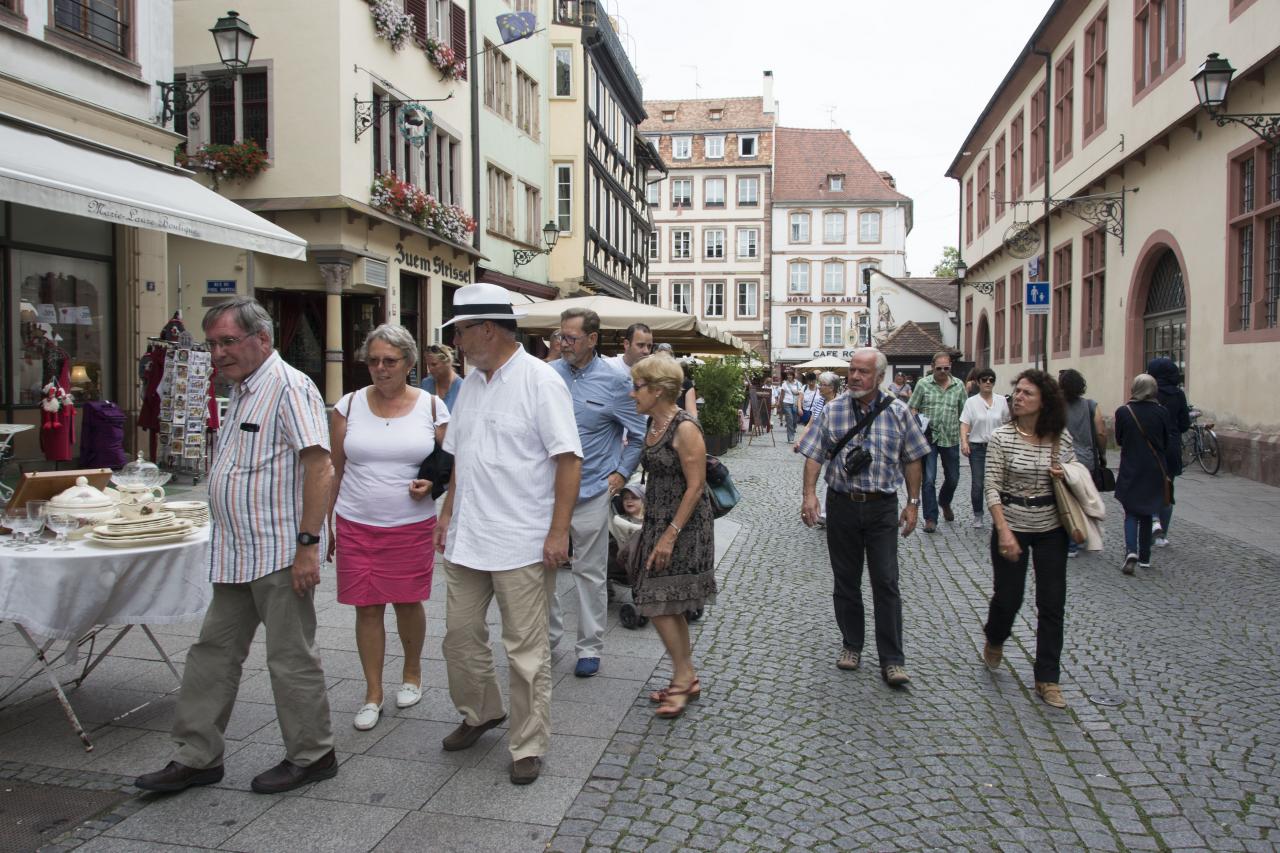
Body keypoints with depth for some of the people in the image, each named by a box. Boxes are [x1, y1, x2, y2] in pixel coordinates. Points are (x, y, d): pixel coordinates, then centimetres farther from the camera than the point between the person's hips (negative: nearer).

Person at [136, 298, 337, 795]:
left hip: (281, 554, -10)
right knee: (214, 652, 14)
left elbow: (320, 466, -21)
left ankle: (312, 757, 18)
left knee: (291, 659, 2)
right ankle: (197, 757, 27)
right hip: (237, 555, 10)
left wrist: (308, 543, -24)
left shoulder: (290, 388, -14)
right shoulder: (242, 392, 16)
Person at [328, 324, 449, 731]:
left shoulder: (431, 407, -1)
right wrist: (324, 523, 6)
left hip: (412, 526, -1)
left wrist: (432, 483, -16)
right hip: (357, 526, 1)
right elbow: (334, 470, 7)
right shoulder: (349, 406, 2)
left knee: (408, 603, 9)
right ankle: (373, 695, 19)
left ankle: (412, 674, 35)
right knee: (367, 607, 5)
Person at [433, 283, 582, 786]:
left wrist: (558, 532, -19)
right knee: (460, 635, 16)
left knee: (526, 650, 3)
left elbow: (568, 460, -15)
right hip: (467, 539, 8)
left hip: (522, 544, -7)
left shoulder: (540, 381, -12)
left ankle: (528, 746, 20)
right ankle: (480, 713, 40)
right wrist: (448, 514, 16)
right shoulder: (470, 385, 12)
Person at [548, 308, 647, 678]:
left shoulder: (614, 381, -5)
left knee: (590, 573, 7)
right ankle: (549, 634, 29)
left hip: (591, 492, -3)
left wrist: (622, 474, -1)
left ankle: (589, 648, 21)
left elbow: (640, 433, 3)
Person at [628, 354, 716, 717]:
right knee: (669, 607, 14)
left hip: (683, 527, -9)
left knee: (659, 605, -5)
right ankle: (686, 678, 26)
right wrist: (651, 531, 16)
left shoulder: (684, 428, -18)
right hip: (658, 523, 9)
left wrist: (670, 535, -21)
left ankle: (684, 678, 10)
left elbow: (695, 487, -19)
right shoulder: (652, 424, 9)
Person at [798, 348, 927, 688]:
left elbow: (911, 460, 5)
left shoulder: (898, 412, -1)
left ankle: (892, 661, 5)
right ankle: (851, 645, 27)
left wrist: (913, 503, 3)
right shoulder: (833, 410, 0)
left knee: (886, 583, -2)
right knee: (846, 581, 11)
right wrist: (810, 494, -10)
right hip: (842, 504, 1)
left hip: (882, 507, -1)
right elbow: (814, 455, 1)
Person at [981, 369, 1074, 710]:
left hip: (1051, 529, 2)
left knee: (1052, 605, 4)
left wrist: (1066, 478, -11)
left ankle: (1047, 679, 17)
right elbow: (992, 490, -10)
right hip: (1012, 526, -2)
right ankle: (994, 639, 42)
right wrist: (1004, 532, -19)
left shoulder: (1061, 437, -1)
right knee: (1008, 598, 7)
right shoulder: (1001, 438, -9)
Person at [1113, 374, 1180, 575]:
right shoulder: (1162, 412, -6)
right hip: (1155, 473, 2)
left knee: (1131, 513, 6)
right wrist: (1171, 471, 6)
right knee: (1147, 513, 15)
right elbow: (1172, 444, -2)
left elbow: (1119, 440, 1)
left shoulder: (1123, 412, -10)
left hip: (1130, 472, -2)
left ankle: (1131, 551, -16)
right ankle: (1145, 557, 22)